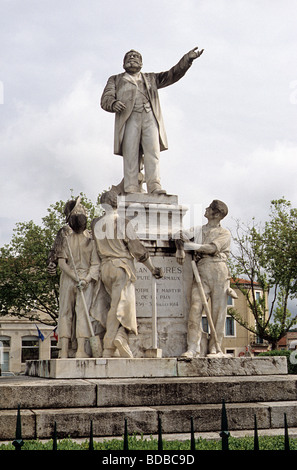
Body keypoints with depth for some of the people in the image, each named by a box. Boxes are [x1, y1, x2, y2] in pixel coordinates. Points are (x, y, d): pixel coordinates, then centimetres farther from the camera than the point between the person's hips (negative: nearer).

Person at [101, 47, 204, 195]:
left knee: (152, 151, -17)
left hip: (150, 117, 1)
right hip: (129, 117, -1)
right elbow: (105, 99, 14)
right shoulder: (115, 80, 27)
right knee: (130, 153, -14)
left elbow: (171, 75, 25)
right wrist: (113, 103, -11)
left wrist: (187, 59, 10)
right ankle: (131, 190, -22)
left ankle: (155, 187, -27)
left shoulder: (150, 78, 34)